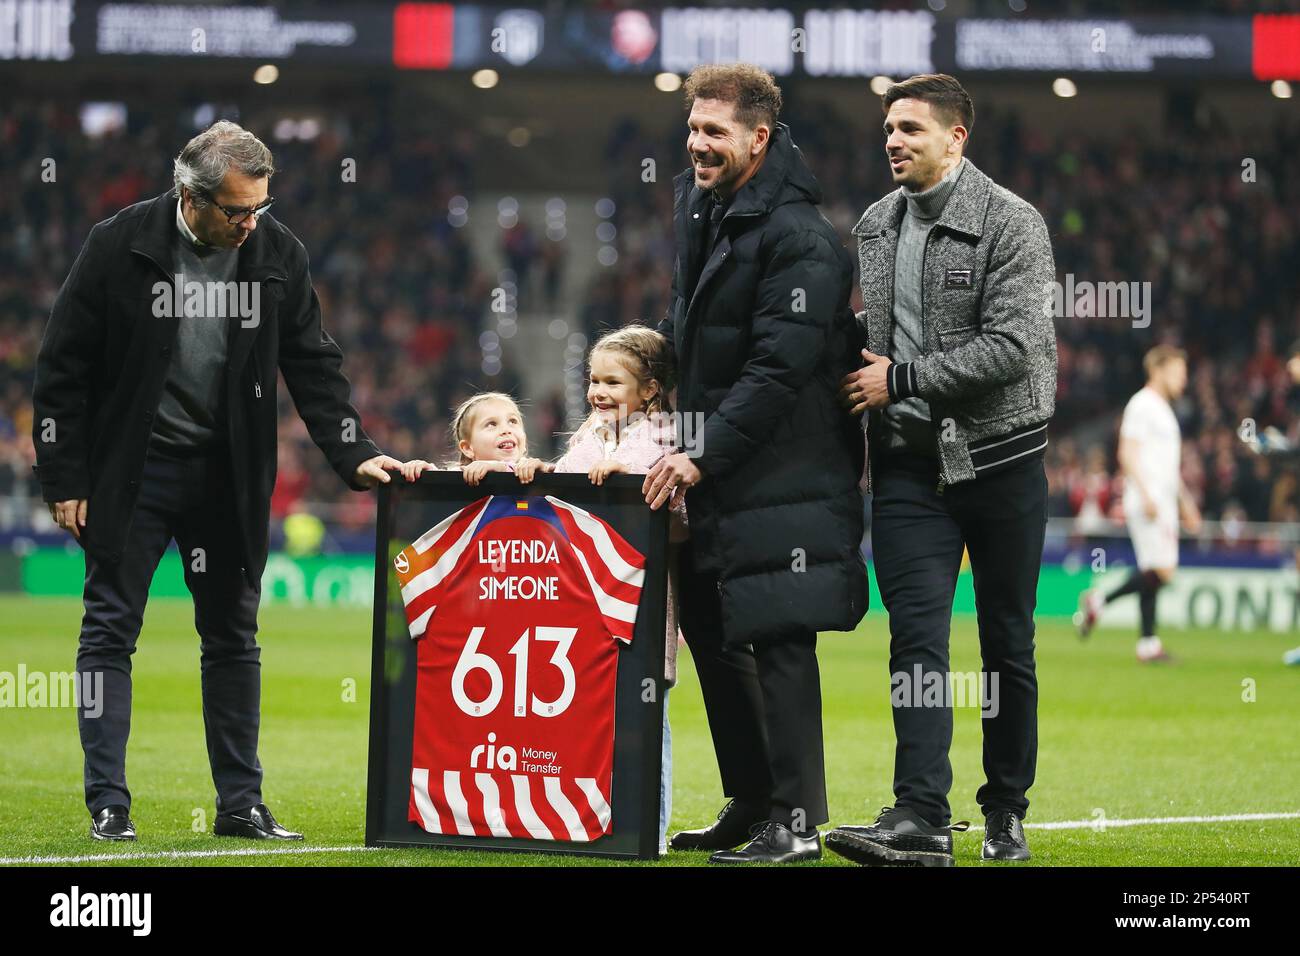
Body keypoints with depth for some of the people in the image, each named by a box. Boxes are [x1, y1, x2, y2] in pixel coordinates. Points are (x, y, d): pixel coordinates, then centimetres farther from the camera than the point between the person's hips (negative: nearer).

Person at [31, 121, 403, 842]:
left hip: (228, 476, 3)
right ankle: (107, 805, 3)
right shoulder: (120, 246, -12)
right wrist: (63, 481, -9)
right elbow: (62, 368, -7)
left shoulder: (278, 253, -2)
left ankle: (241, 804, 14)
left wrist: (354, 455, -8)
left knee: (233, 639, 8)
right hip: (131, 471, -3)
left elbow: (313, 364, 4)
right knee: (110, 631, -2)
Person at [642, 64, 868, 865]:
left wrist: (704, 455, -21)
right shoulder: (703, 216, 13)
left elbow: (780, 369, -20)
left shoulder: (798, 236, -15)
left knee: (779, 641, -8)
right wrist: (682, 444, 15)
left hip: (781, 480, -9)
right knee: (713, 635, 13)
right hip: (714, 477, 9)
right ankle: (751, 803, 23)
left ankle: (797, 821, -5)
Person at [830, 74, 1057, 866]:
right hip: (910, 465, 4)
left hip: (999, 458, -3)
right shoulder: (874, 228, 10)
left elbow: (1012, 346, -17)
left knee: (1008, 645, 7)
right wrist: (861, 383, 8)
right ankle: (922, 822, -17)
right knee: (917, 640, -9)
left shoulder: (1012, 224, -8)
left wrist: (901, 379, -15)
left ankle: (1007, 813, 18)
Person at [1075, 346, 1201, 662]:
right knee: (1161, 571, -16)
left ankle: (1148, 643, 7)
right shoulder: (1141, 405, -8)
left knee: (1151, 574, 7)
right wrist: (1146, 495, -23)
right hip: (1146, 503, -10)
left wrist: (1185, 502, 26)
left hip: (1164, 504, 10)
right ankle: (1100, 601, -8)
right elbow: (1127, 453, -16)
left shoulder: (1164, 410, 21)